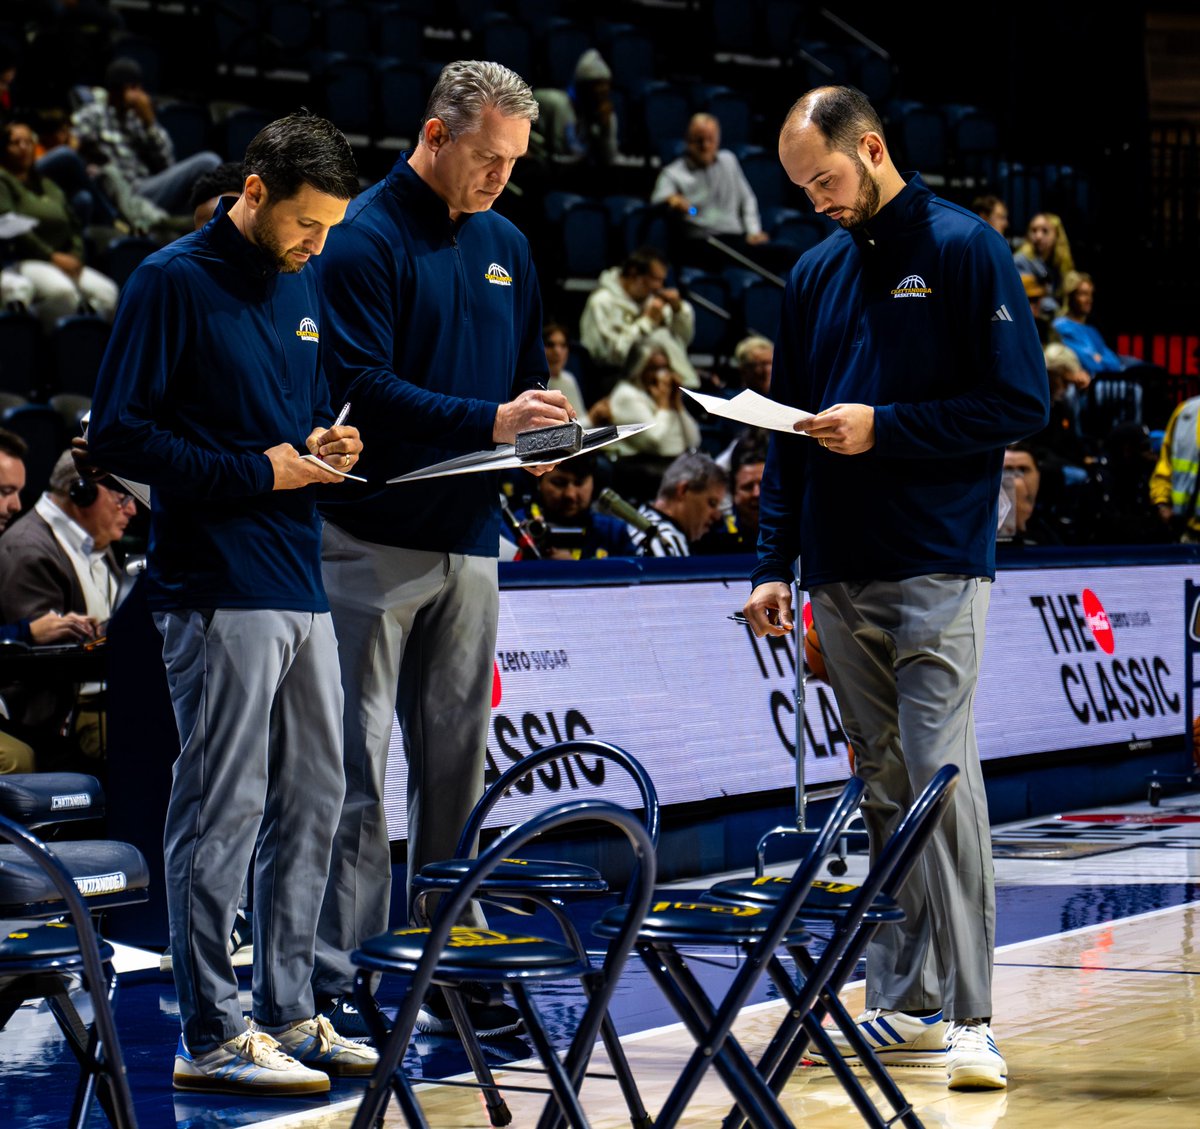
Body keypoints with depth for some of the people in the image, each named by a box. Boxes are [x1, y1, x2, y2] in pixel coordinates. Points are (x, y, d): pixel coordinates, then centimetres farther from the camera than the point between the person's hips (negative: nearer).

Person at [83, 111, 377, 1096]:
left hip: (300, 584, 8)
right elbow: (118, 434, -12)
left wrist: (323, 445, 4)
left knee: (312, 802, 11)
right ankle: (211, 1036, 1)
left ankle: (288, 1013, 20)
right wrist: (259, 470, -15)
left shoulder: (302, 285, 16)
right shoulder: (173, 283, -8)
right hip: (220, 593, -8)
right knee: (223, 811, -5)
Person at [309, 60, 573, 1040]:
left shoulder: (506, 247, 16)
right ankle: (339, 979, -1)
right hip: (373, 541, -7)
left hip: (468, 537, 7)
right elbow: (361, 386, -16)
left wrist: (541, 430, 1)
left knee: (456, 762, 10)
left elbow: (529, 372, 23)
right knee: (355, 767, -5)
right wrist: (487, 423, -22)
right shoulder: (366, 240, -8)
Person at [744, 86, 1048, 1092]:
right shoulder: (816, 275, 16)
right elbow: (788, 433, 19)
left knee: (939, 777, -12)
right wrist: (775, 563, 12)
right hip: (842, 575, 6)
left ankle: (967, 1017, -12)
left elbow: (1021, 403, -8)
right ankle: (905, 1008, 14)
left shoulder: (966, 251, -3)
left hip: (937, 567, -6)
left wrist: (884, 428, -13)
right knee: (882, 790, 8)